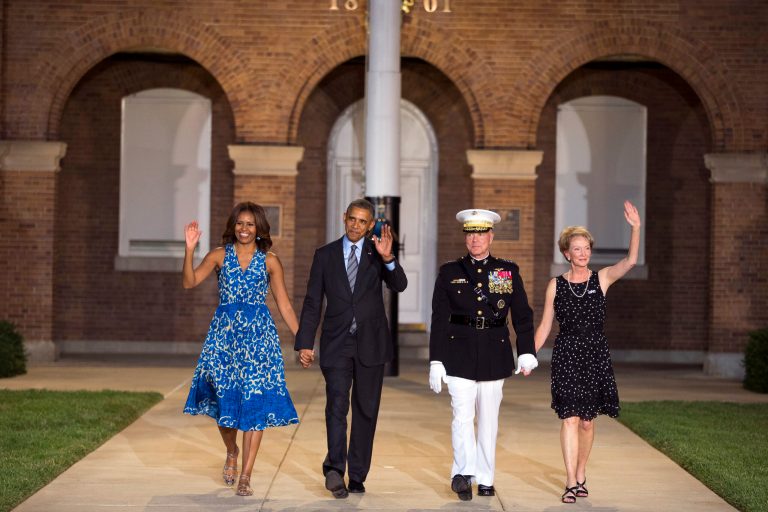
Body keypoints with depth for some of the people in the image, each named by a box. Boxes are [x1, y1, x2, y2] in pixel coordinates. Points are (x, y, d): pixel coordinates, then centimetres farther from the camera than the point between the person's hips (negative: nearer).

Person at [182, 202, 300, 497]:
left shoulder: (270, 261, 6)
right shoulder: (219, 256, 6)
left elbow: (284, 305, 8)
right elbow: (189, 282, -7)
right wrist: (189, 250, -19)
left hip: (258, 334, 0)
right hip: (224, 332, 0)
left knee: (255, 402, -5)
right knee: (223, 397, 1)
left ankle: (245, 476, 0)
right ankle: (232, 452, 32)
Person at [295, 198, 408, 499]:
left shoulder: (378, 254, 5)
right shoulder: (325, 255, 6)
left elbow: (399, 285, -11)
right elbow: (312, 302, 5)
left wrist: (388, 258, -28)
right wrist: (305, 343, -1)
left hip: (371, 343, 1)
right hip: (336, 343, -1)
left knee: (366, 411, 5)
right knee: (337, 405, -15)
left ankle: (357, 476, 12)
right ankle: (335, 468, -25)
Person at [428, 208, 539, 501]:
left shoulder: (509, 272, 7)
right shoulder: (449, 273, 5)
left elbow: (522, 315, 5)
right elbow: (439, 320, 3)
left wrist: (526, 353, -7)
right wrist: (436, 361, -3)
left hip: (495, 353, 1)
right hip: (459, 352, -1)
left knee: (488, 418, 7)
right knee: (462, 414, -13)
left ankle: (485, 479, 15)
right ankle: (464, 473, -20)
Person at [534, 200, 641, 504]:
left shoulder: (602, 279, 2)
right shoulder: (556, 285, 3)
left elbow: (630, 261, -16)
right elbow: (545, 326, 7)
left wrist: (635, 228, -28)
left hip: (595, 355, 1)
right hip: (566, 355, -1)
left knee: (587, 421, 8)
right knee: (569, 418, -9)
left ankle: (580, 475, 24)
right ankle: (571, 482, -8)